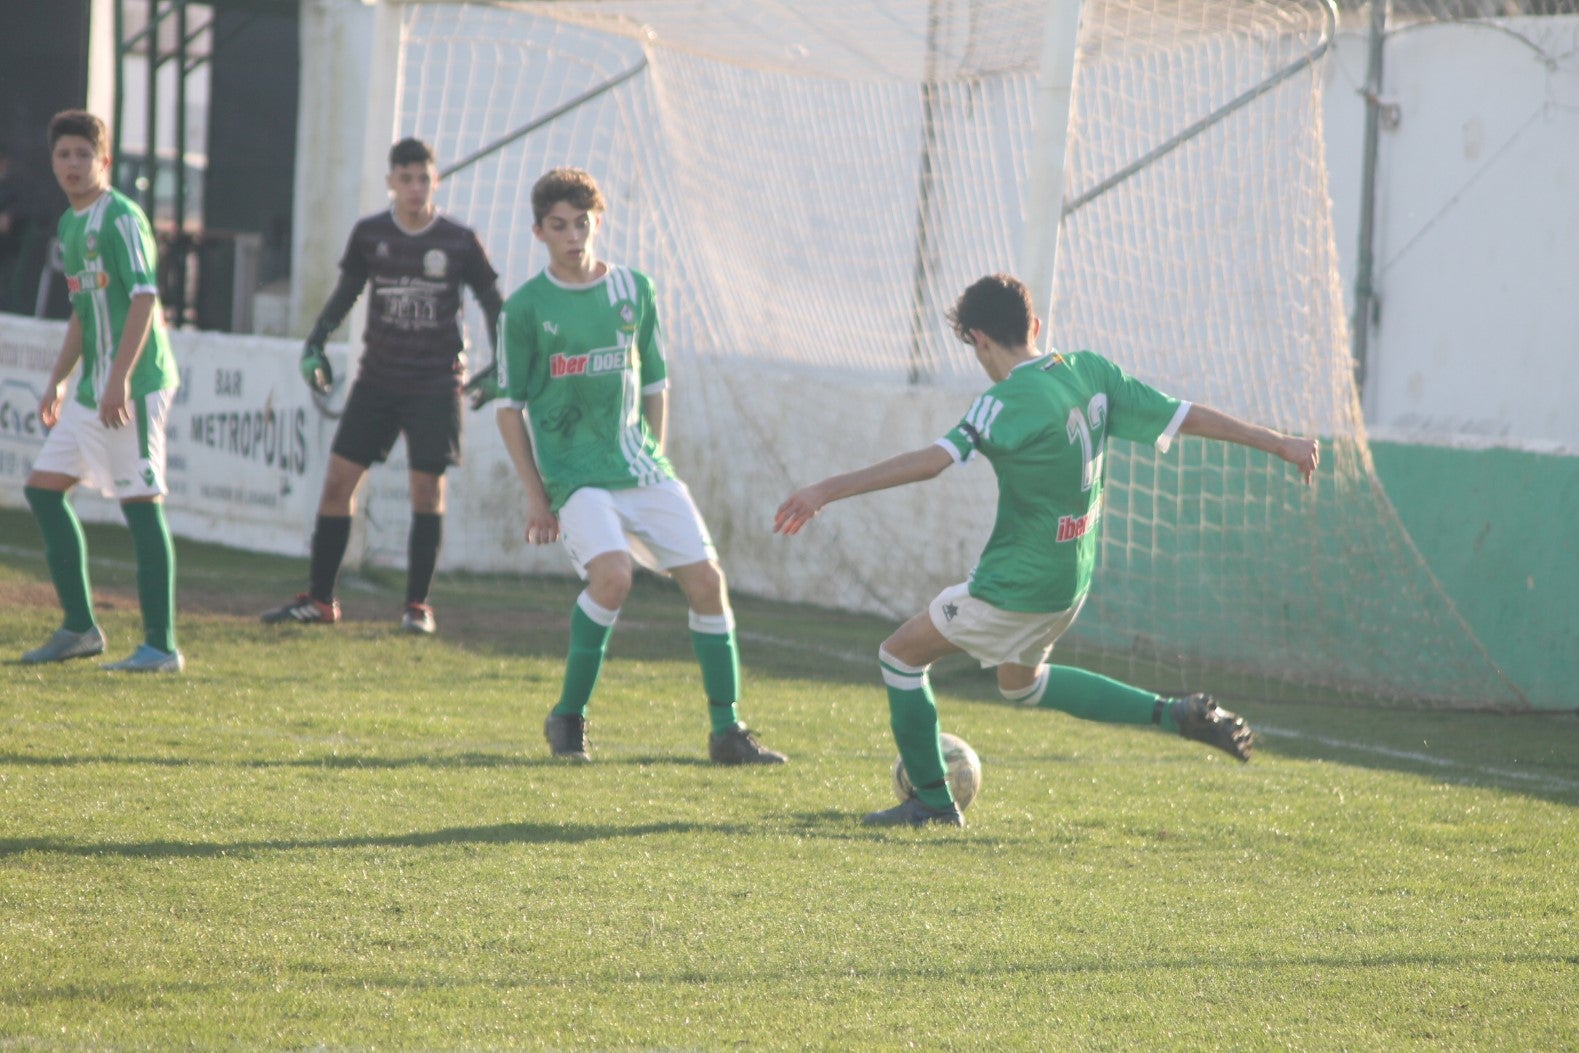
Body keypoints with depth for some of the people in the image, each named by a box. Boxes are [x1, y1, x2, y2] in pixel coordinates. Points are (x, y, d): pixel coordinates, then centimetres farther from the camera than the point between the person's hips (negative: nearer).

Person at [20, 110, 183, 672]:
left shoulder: (121, 218, -11)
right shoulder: (69, 225, 16)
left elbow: (145, 298, -20)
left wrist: (121, 378, -26)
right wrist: (57, 382, 23)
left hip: (135, 386, -10)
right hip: (92, 388, 10)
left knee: (140, 501, -9)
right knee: (43, 488, 9)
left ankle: (162, 645, -7)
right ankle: (80, 628, 16)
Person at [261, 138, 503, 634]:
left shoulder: (459, 241, -4)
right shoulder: (369, 234, 1)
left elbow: (492, 301, 5)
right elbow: (346, 291, 14)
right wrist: (316, 342, 3)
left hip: (436, 383, -2)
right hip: (377, 378, 2)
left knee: (427, 488, -4)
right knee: (338, 478, -2)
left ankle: (418, 605, 6)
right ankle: (318, 599, 6)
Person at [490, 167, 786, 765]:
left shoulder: (634, 290, 8)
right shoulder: (525, 309, -2)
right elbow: (510, 407, 2)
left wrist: (655, 460, 12)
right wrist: (535, 495, -2)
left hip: (641, 466, 4)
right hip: (574, 473, -4)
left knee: (705, 576, -5)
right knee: (612, 574, -27)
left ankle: (727, 731, 4)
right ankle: (568, 717, -10)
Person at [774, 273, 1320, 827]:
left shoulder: (1013, 401, -23)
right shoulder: (1091, 371, -1)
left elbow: (931, 461, -34)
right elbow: (1188, 417, 4)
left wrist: (830, 489, -36)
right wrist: (1279, 443, 14)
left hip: (1015, 586, -8)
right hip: (1072, 576, 8)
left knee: (901, 654, 9)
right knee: (1022, 682, 31)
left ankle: (932, 802, 15)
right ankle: (1176, 714, 22)